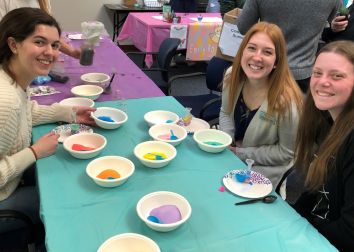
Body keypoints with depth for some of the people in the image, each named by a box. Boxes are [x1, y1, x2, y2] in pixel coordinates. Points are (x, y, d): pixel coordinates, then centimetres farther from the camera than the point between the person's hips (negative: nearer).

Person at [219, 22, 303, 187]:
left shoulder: (285, 101, -29)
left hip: (265, 170, -5)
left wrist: (240, 153, -16)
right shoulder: (232, 76, -13)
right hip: (230, 155, 5)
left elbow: (286, 152, -16)